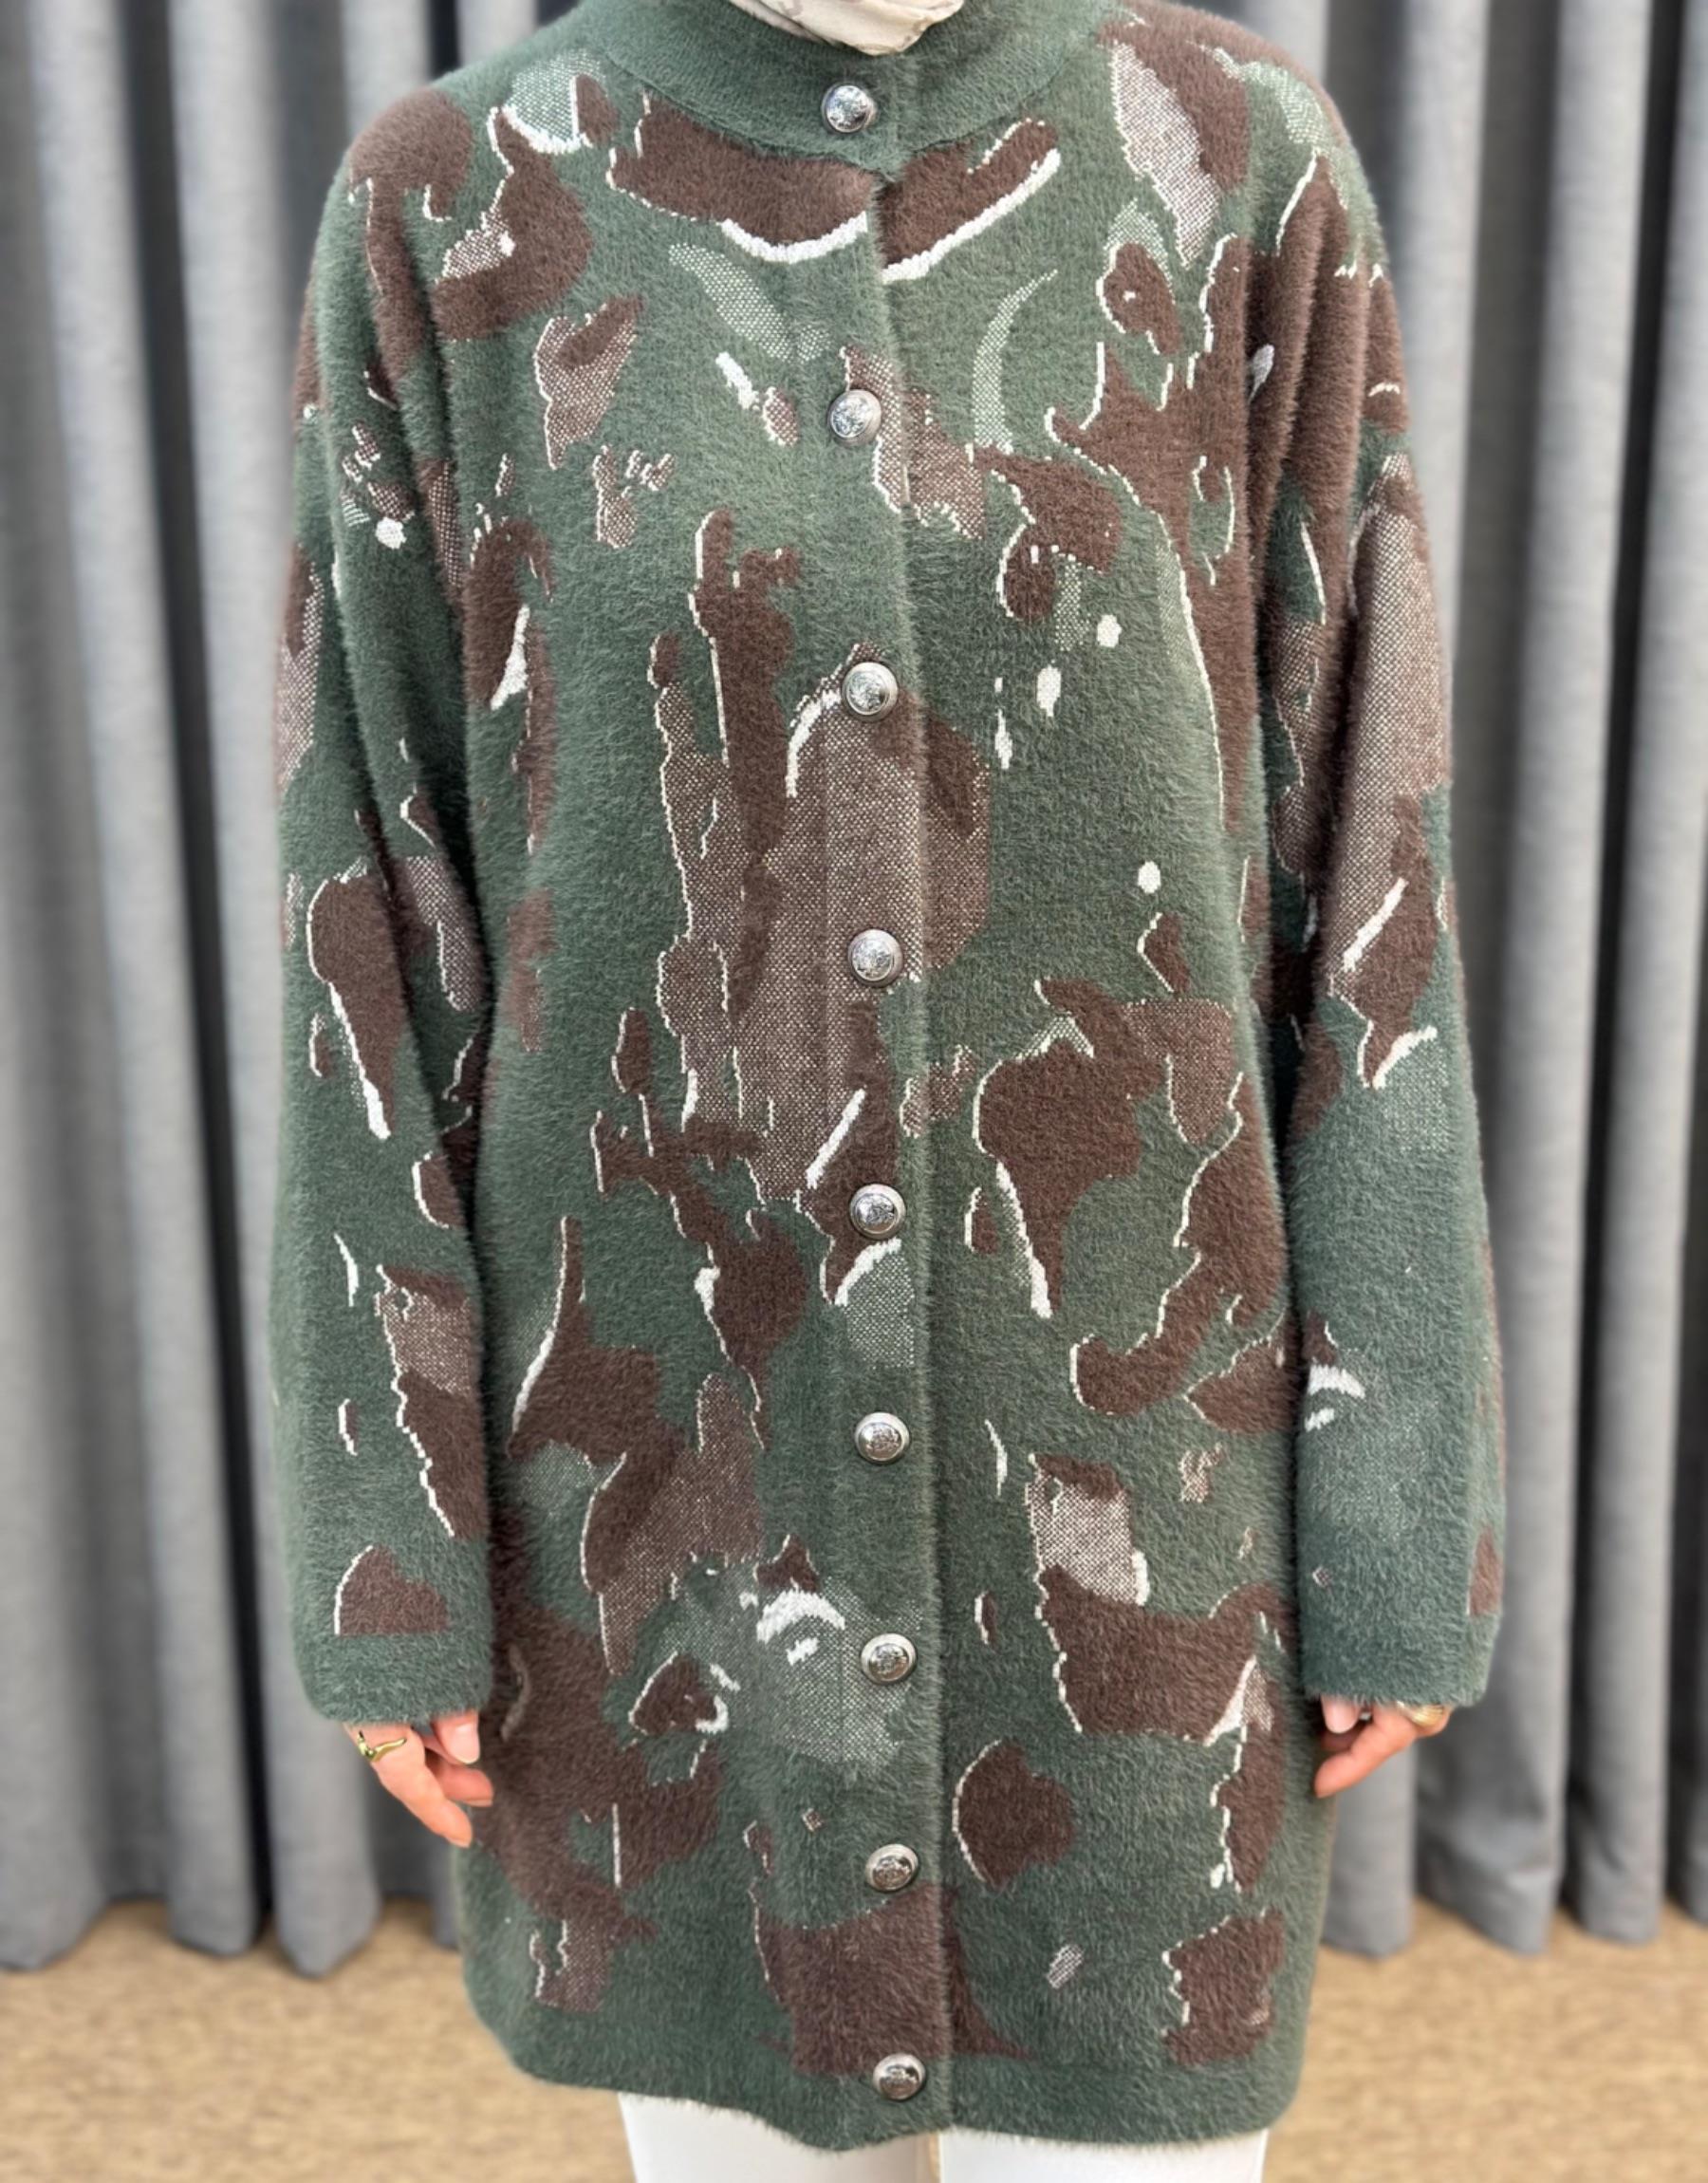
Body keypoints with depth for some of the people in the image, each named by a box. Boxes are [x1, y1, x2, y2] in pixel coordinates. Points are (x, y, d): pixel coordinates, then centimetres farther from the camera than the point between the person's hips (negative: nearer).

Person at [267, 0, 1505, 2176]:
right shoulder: (450, 210, -4)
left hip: (1118, 1456, 0)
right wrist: (384, 1548, -1)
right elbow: (375, 940, -3)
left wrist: (1402, 1515, -2)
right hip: (665, 1454, 1)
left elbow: (1362, 894, -3)